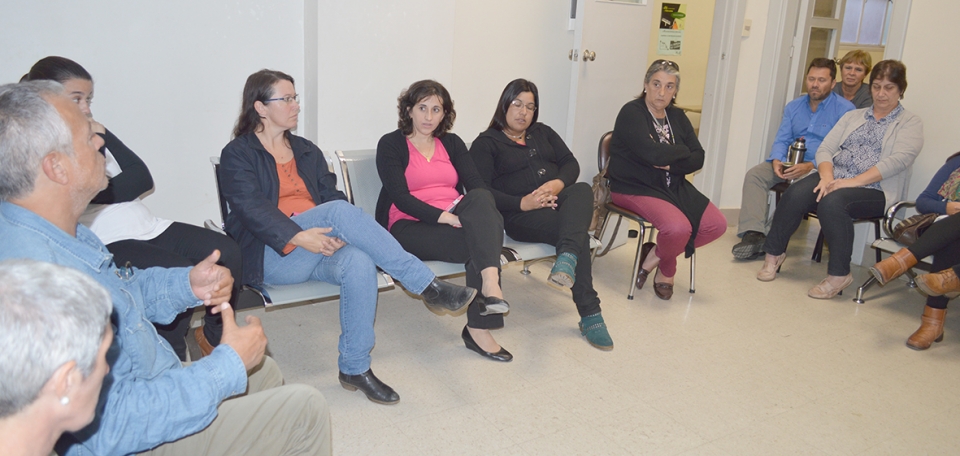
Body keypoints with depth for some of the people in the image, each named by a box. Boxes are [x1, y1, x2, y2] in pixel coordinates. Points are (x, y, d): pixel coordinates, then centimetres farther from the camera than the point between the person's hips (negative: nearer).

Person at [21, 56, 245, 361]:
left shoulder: (94, 132, 17)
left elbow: (144, 179, 7)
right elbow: (96, 191, -19)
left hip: (148, 228, 8)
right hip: (106, 244, -8)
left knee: (226, 251, -8)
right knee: (180, 271, -29)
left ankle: (215, 335, 10)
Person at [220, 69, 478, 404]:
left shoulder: (306, 151, 22)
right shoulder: (237, 154, 5)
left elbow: (331, 194, 10)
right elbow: (251, 208, -11)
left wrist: (341, 232, -14)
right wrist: (299, 237, -28)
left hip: (321, 247, 5)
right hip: (272, 254, -5)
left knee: (360, 263, -31)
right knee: (338, 211, -32)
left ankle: (355, 368, -22)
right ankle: (426, 285, -31)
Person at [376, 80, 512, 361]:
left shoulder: (452, 143, 18)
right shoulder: (391, 145, 4)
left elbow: (477, 186, 5)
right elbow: (400, 198, -10)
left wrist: (480, 215, -19)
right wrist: (445, 217, -25)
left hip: (456, 220, 4)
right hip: (409, 226, -4)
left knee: (481, 199, -32)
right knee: (483, 240, -31)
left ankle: (486, 298, -41)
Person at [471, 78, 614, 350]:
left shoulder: (543, 133, 26)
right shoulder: (486, 143, 9)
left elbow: (570, 163, 13)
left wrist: (558, 183, -11)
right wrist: (522, 203, -18)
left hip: (559, 203, 5)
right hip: (519, 215, -4)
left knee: (582, 190, -32)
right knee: (578, 232, -30)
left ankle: (567, 258, -54)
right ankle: (590, 314, -30)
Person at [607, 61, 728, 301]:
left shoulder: (677, 116, 12)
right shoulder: (631, 113, -10)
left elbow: (698, 158, 3)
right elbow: (654, 154, -24)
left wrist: (671, 163, -16)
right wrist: (682, 152, -6)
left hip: (674, 186, 8)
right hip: (634, 188, -7)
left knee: (716, 224, -10)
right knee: (678, 227, -31)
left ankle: (656, 255, 7)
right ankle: (666, 270, 5)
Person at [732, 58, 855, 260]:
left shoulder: (844, 109, -3)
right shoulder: (794, 106, 16)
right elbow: (781, 140, 12)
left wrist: (810, 166, -25)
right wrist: (776, 160, -12)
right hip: (789, 163, 5)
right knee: (754, 174, -20)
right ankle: (753, 233, -33)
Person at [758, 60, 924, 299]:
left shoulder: (910, 123, 6)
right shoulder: (853, 116, 20)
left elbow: (897, 160, -11)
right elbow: (825, 148, 9)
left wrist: (852, 182, -22)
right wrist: (826, 176, -13)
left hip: (873, 190, -4)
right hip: (834, 178, 4)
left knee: (832, 202, -35)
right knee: (795, 194, -26)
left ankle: (839, 274, -25)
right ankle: (774, 254, -12)